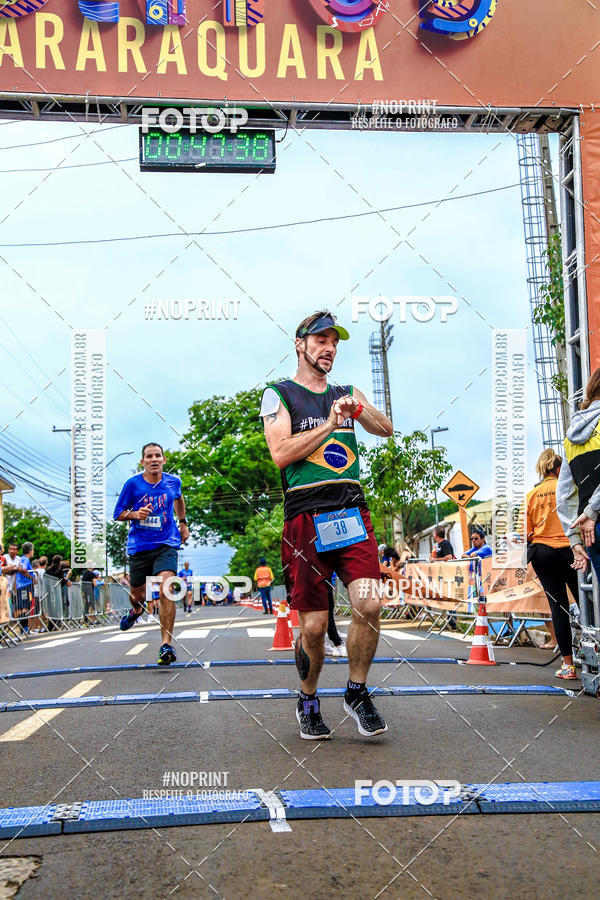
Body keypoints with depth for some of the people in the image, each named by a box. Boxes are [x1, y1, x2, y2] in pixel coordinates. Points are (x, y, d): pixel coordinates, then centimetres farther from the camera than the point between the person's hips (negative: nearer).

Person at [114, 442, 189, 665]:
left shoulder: (173, 481, 1)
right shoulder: (132, 484, -6)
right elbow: (118, 514, 1)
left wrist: (183, 523, 22)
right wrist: (135, 514, -18)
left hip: (166, 545, -1)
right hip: (138, 546, 1)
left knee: (166, 589, -22)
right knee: (137, 594, 15)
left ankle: (166, 645, -22)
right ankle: (136, 610, 55)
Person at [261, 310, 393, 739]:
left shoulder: (347, 394, 20)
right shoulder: (279, 394, 6)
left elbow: (386, 429, 9)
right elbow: (281, 453, -7)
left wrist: (360, 410, -9)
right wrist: (329, 424, -9)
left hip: (353, 513, 4)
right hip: (306, 518, -3)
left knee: (369, 605, -12)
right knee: (314, 624, -1)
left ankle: (357, 692, 11)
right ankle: (308, 700, 25)